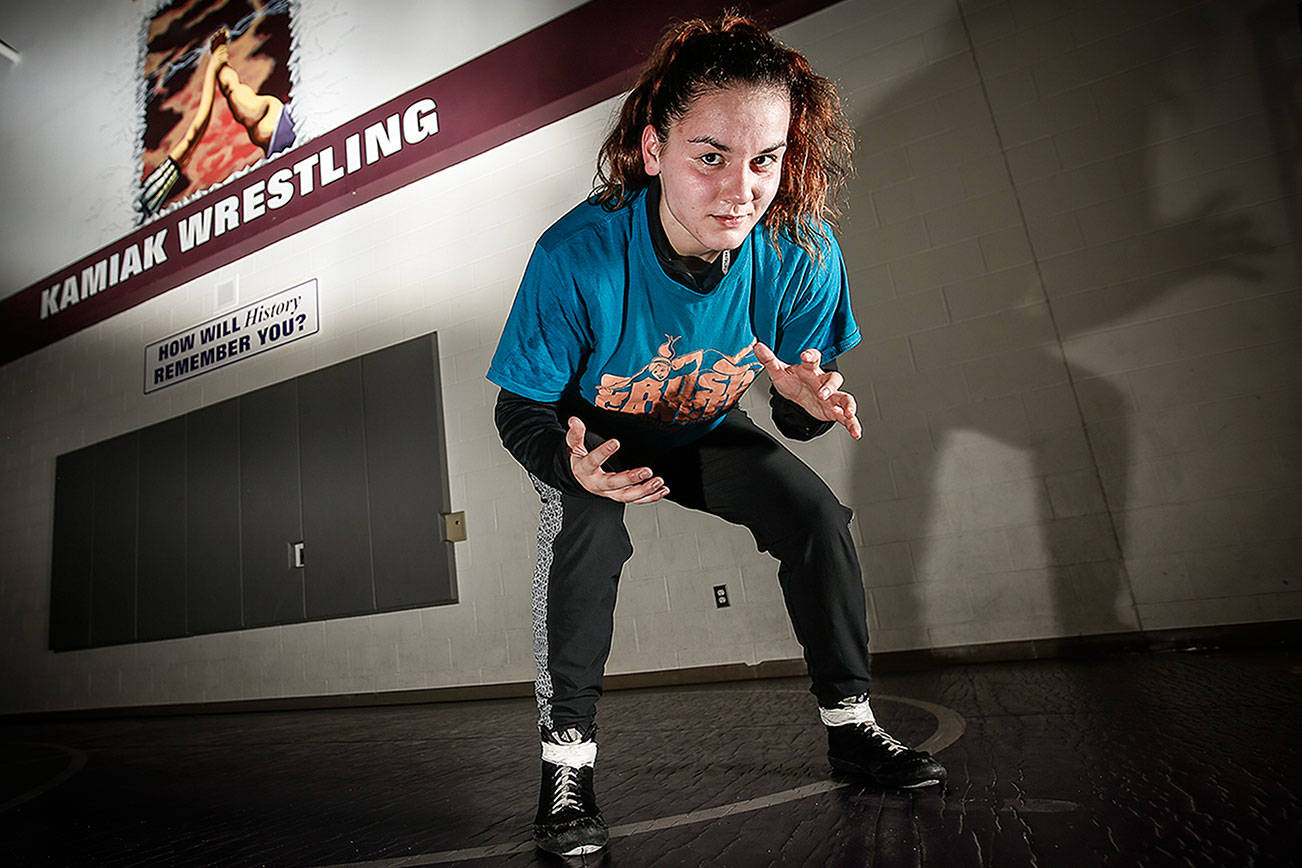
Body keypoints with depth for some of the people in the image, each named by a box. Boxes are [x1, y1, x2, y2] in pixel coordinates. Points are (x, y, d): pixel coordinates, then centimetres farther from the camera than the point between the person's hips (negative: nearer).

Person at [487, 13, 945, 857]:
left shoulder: (801, 252, -24)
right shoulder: (578, 256, -34)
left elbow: (800, 411, -11)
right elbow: (520, 410, -22)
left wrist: (809, 399, -36)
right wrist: (573, 466, -44)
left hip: (706, 431, 3)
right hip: (594, 432, -2)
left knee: (817, 512, -14)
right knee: (590, 528, -32)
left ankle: (851, 723, 9)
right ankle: (567, 758, -12)